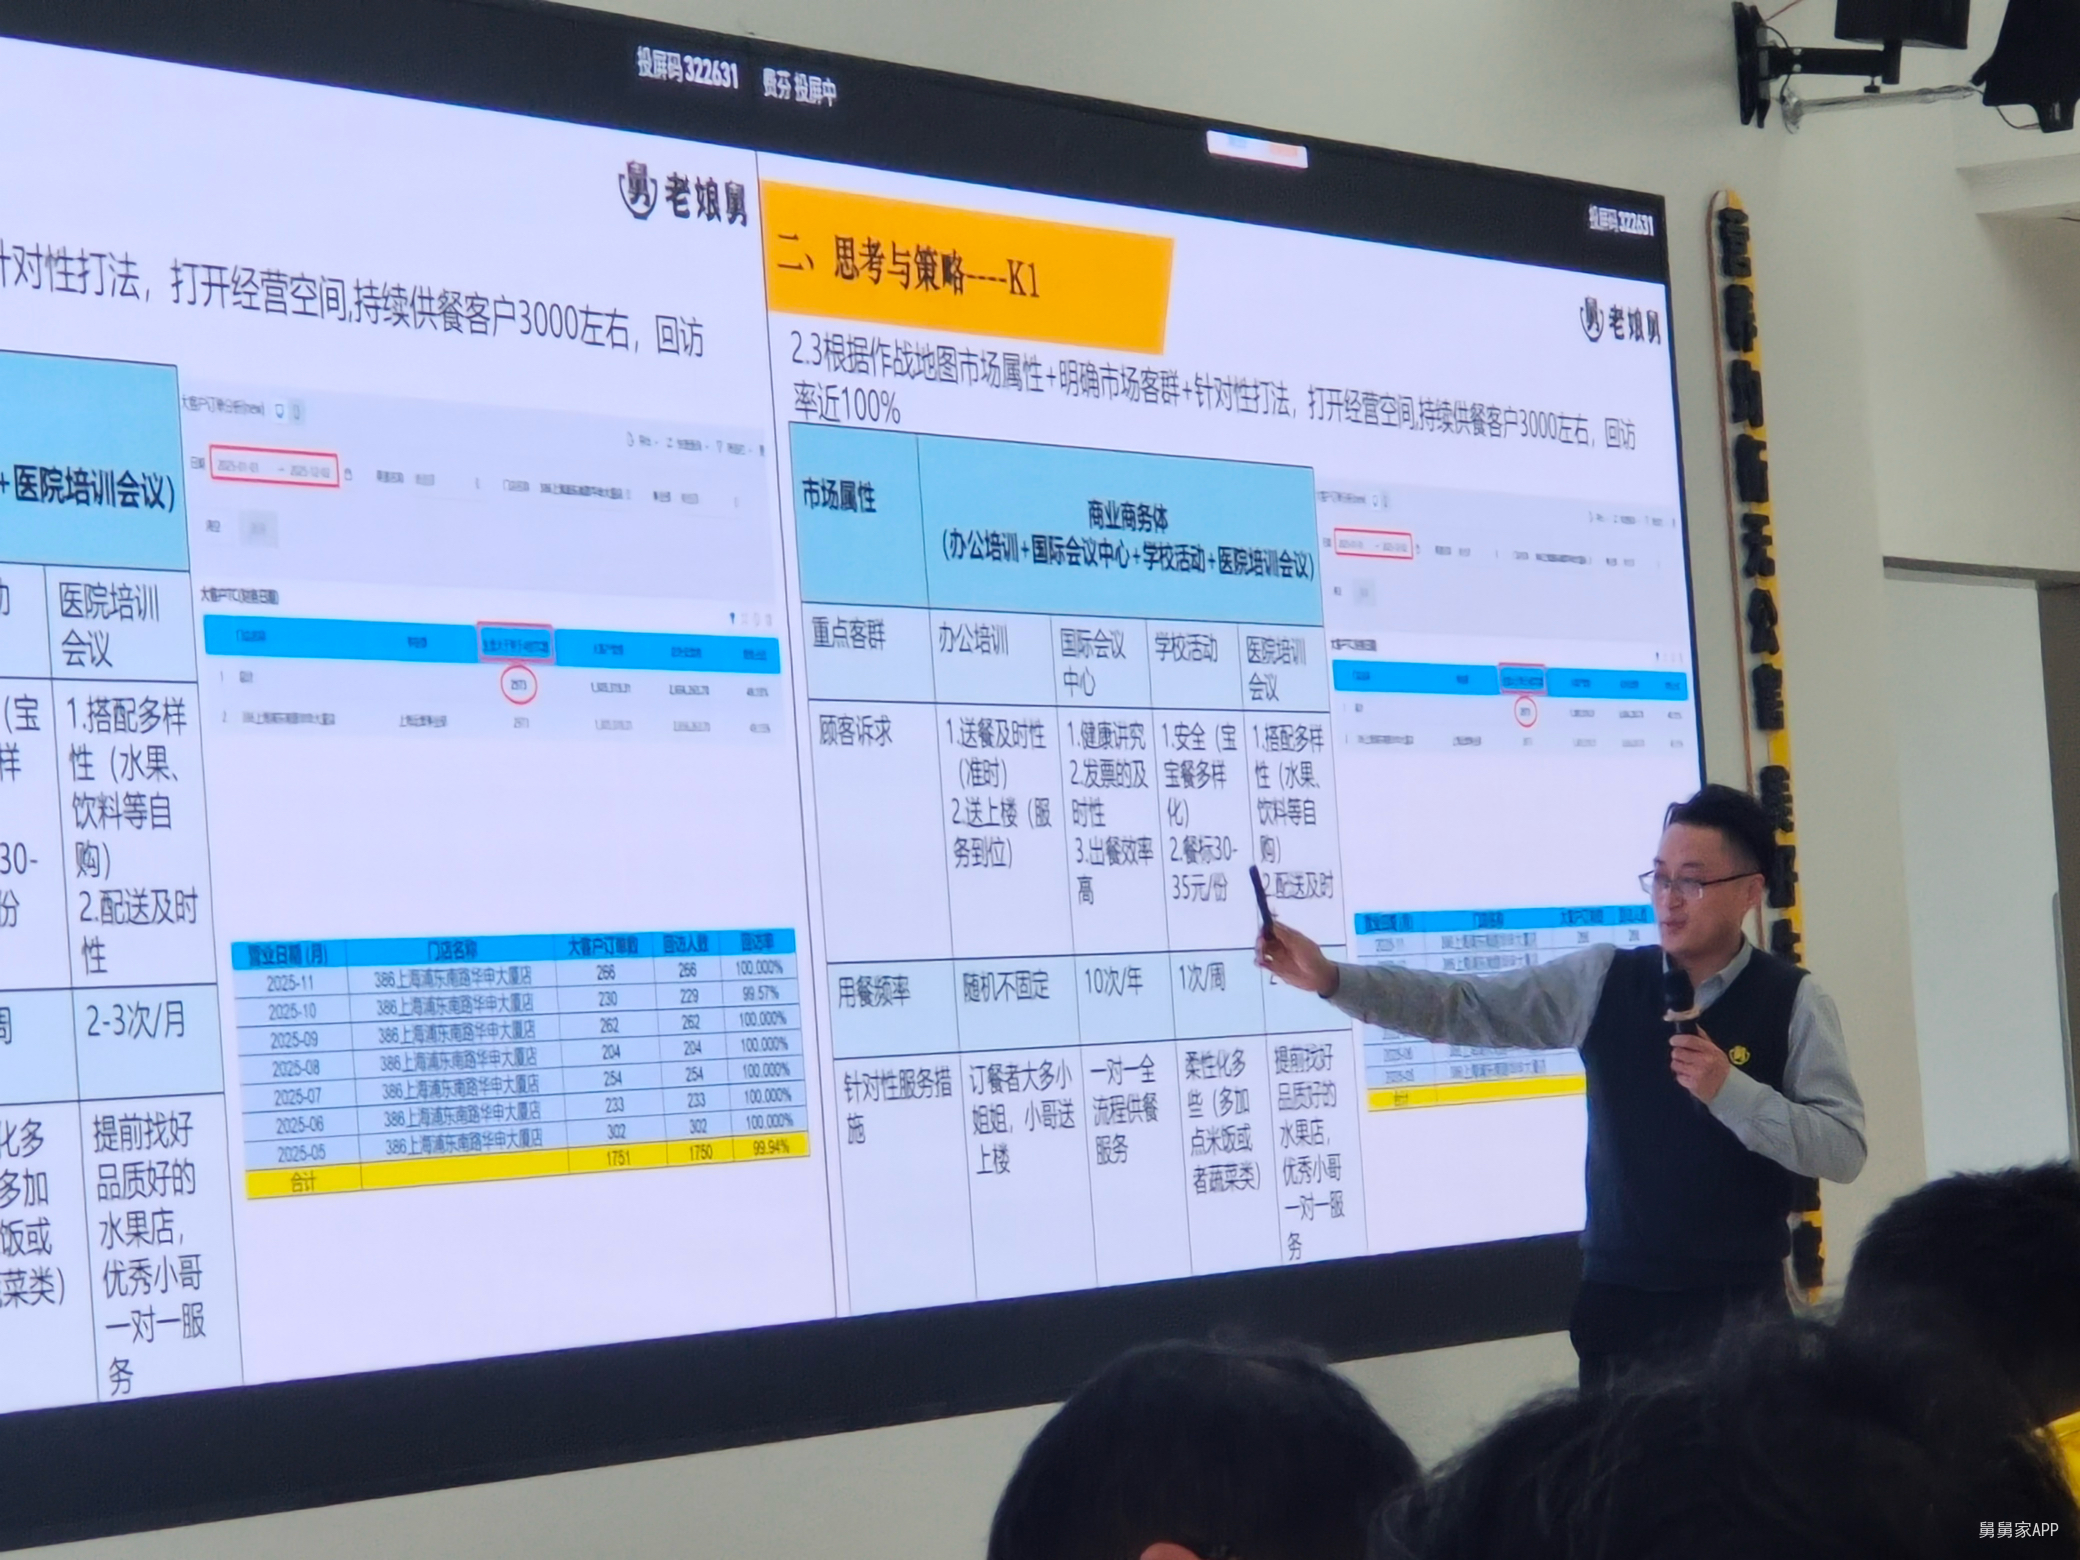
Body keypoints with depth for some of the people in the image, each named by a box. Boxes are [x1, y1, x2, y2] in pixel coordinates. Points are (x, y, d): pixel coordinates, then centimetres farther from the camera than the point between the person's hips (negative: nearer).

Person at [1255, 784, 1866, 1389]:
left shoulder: (1792, 1000, -4)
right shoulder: (1602, 980, 4)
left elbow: (1844, 1148, -9)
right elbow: (1463, 1007, 0)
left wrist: (1728, 1090, -20)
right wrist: (1332, 978, -11)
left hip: (1741, 1303, -2)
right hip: (1618, 1296, 2)